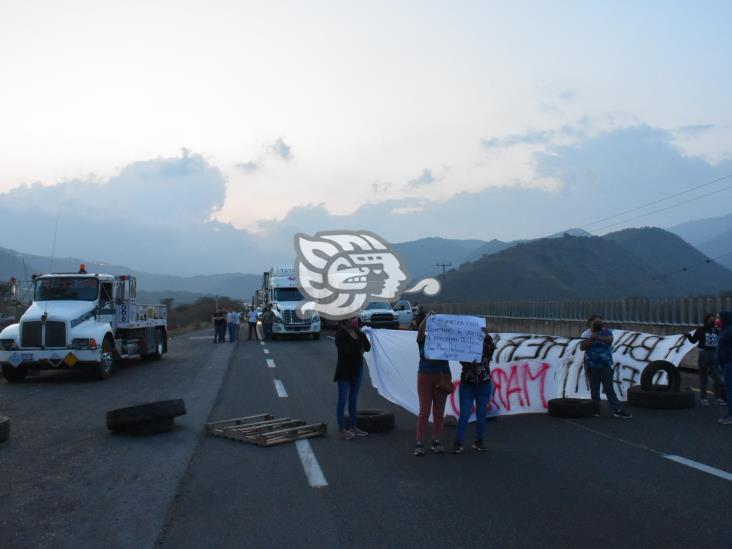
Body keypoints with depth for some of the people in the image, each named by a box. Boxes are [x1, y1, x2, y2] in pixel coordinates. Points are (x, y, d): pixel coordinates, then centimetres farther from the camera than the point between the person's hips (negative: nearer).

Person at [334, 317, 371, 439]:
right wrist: (359, 351, -8)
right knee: (343, 400, -1)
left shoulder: (357, 332, 7)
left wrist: (362, 334, -12)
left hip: (357, 369, 7)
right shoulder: (340, 334, -12)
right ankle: (342, 429, 5)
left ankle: (354, 427, 21)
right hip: (345, 370, -7)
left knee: (354, 399, 13)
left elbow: (367, 347, 1)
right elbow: (345, 351, -23)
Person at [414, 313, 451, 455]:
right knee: (424, 411, -2)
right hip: (425, 377, -2)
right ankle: (419, 443, 2)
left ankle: (436, 442, 17)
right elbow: (420, 331, -21)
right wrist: (427, 317, -35)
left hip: (442, 378, 2)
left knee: (439, 411, 7)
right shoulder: (423, 341, -2)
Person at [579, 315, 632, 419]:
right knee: (594, 389, 6)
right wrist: (592, 338, -20)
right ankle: (596, 410, 15)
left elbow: (609, 340, -17)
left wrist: (598, 337, -29)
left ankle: (617, 410, 3)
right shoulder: (587, 334, 0)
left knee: (609, 388, 2)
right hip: (593, 366, 0)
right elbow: (582, 347, -11)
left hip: (606, 365, 0)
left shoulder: (606, 331, 3)